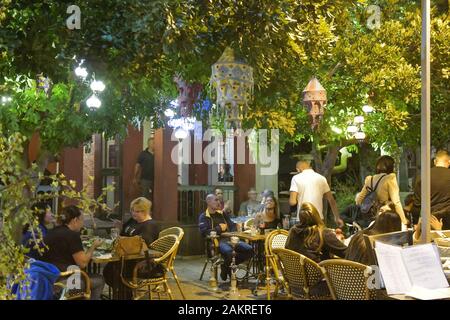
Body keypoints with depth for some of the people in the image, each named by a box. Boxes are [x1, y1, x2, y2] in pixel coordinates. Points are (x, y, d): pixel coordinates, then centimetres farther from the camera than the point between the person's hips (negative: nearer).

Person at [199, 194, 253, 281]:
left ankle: (228, 265, 1)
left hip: (229, 239, 6)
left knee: (249, 250, -16)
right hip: (216, 241, -6)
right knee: (229, 251, -40)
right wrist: (219, 228, -5)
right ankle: (225, 267, -6)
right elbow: (204, 232, -11)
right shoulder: (203, 217, 5)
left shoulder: (222, 213, 23)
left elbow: (232, 225, 25)